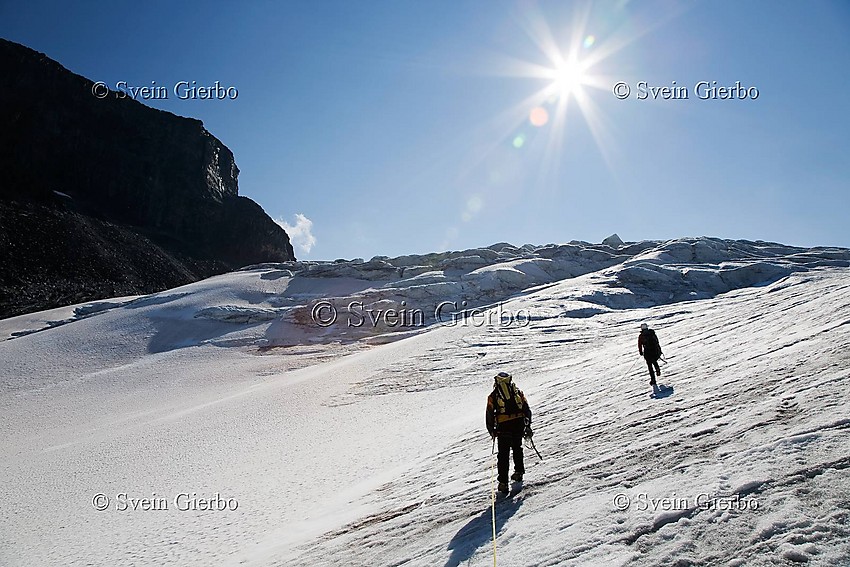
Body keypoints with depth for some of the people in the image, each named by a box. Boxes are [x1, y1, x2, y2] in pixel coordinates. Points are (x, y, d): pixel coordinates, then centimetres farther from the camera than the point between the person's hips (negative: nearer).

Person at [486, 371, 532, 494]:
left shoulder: (493, 395, 5)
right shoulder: (518, 392, 12)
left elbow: (490, 415, 4)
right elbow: (527, 410, 11)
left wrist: (492, 431, 15)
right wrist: (528, 426, 19)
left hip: (504, 427, -2)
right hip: (519, 425, 2)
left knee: (503, 454, 6)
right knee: (517, 448, 26)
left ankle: (503, 483, 5)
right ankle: (519, 472, 35)